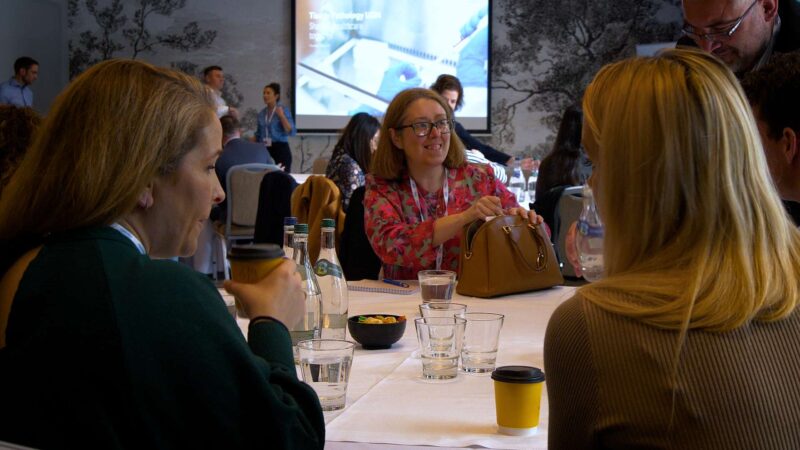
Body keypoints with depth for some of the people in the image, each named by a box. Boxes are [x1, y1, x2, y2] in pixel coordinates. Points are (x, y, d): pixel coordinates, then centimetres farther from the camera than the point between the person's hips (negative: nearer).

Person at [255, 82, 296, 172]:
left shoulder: (283, 110, -3)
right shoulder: (262, 113, 13)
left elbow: (291, 132, -12)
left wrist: (282, 116, -19)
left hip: (280, 149, -5)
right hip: (264, 150, 5)